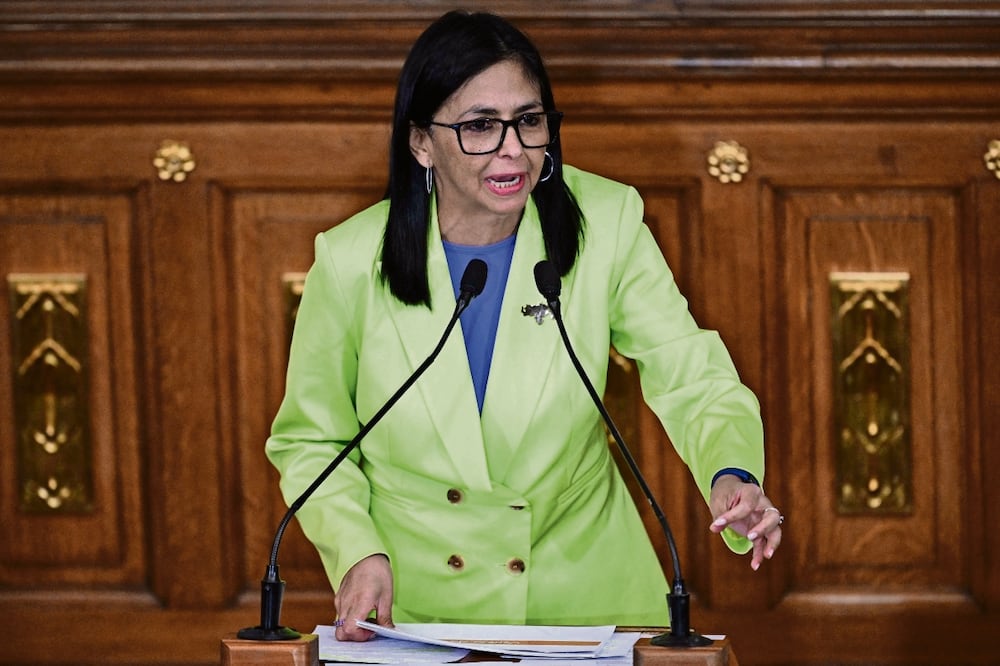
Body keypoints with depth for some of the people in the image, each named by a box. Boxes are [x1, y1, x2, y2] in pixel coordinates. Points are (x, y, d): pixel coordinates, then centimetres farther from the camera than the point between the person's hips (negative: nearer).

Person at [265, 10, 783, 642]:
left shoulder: (608, 223, -6)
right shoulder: (351, 262, -8)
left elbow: (695, 381, -8)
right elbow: (310, 442, 5)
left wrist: (732, 476, -29)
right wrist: (358, 553, -11)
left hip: (578, 593, -1)